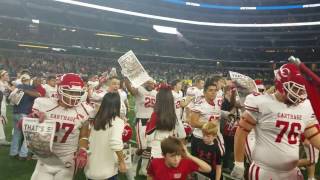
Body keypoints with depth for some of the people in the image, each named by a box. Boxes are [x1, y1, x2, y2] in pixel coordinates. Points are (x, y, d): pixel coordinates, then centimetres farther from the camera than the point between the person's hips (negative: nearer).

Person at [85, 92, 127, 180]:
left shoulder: (96, 120, 4)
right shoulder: (117, 121, -14)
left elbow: (90, 141, 9)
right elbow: (116, 143, -26)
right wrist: (122, 161, -17)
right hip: (108, 171, -5)